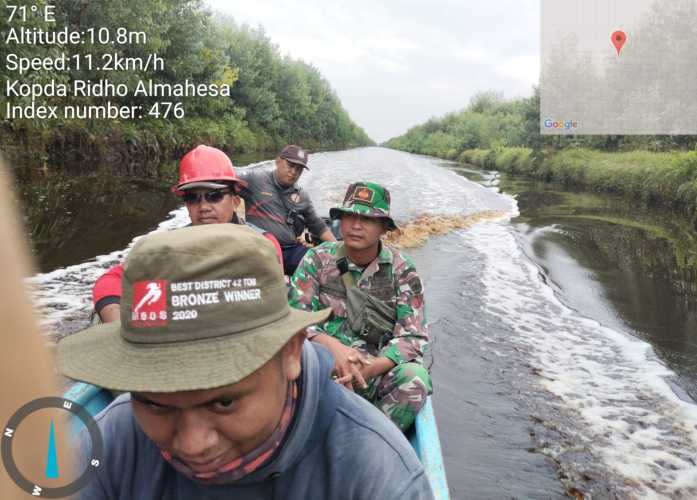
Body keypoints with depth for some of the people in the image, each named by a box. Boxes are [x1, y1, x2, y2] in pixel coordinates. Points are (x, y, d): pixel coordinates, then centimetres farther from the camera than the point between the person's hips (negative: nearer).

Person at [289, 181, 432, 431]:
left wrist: (371, 368, -22)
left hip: (378, 371, 1)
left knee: (415, 378, -31)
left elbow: (413, 337, -4)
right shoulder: (318, 259, 2)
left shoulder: (402, 271, 2)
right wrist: (333, 346, -23)